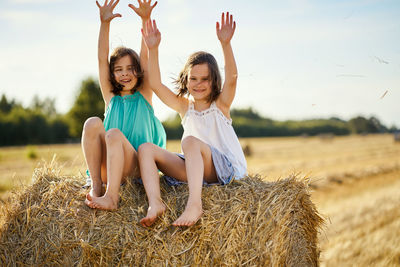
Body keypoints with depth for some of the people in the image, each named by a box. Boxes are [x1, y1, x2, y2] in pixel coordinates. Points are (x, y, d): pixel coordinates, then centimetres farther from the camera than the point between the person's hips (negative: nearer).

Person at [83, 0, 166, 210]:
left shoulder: (144, 95, 11)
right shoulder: (111, 97, 16)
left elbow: (146, 57, -1)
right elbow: (102, 60, 5)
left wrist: (146, 19, -12)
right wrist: (104, 23, -6)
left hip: (138, 169, -2)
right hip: (107, 167, 2)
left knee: (114, 134, -30)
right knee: (93, 123, -21)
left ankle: (111, 197, -42)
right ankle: (96, 185, -26)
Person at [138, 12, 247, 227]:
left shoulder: (221, 103, 3)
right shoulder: (184, 106, 13)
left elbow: (231, 78, -17)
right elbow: (156, 85, 3)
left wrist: (225, 43, -30)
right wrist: (153, 49, -6)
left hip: (227, 169, -5)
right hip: (195, 169, 5)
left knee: (190, 141, -33)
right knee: (145, 149, -10)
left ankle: (194, 204, -48)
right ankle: (155, 203, -34)